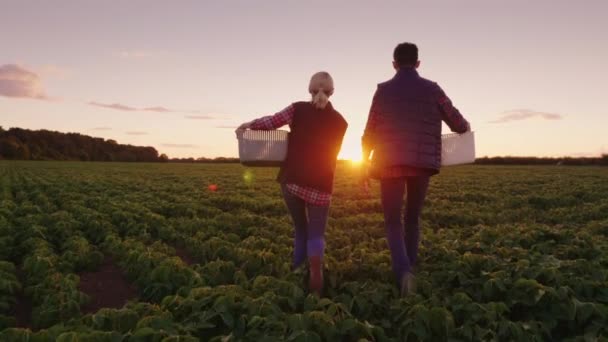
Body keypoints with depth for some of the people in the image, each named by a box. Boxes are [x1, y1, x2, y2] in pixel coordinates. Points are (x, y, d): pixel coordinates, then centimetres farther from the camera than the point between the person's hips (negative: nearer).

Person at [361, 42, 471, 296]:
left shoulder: (383, 90, 3)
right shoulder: (432, 89, 5)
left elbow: (370, 132, 3)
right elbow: (459, 125, 8)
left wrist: (365, 165, 13)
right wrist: (466, 127, 32)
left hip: (391, 163, -1)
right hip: (422, 163, 2)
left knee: (393, 221, 3)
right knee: (413, 218, 18)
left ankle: (403, 271, -20)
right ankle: (409, 269, 23)